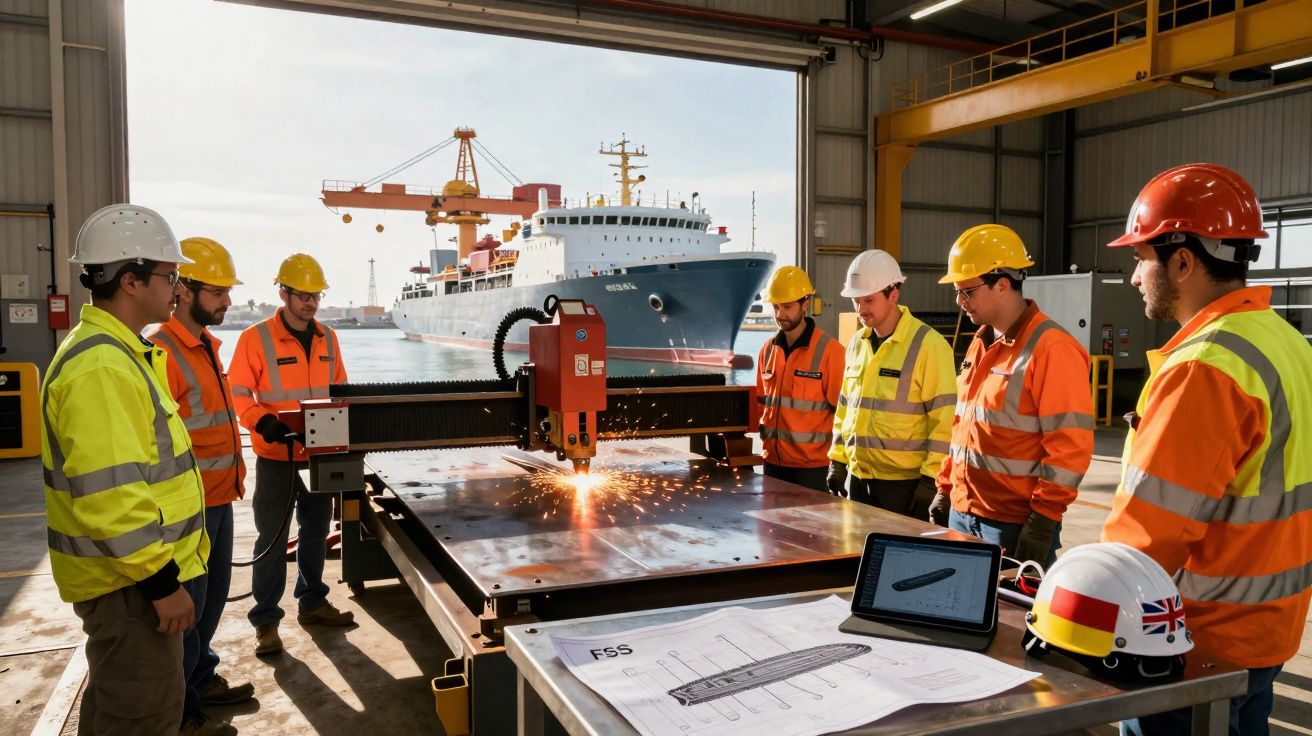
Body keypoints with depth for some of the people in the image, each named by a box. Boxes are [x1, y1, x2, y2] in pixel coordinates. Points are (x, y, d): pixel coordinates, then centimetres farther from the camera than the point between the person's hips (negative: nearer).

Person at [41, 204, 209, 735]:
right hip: (130, 579, -11)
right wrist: (161, 579, -23)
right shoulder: (101, 366, -24)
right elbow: (109, 494, -29)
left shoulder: (117, 351, 11)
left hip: (129, 570, 11)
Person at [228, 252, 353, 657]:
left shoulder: (328, 338, 6)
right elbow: (238, 394, -12)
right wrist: (263, 423, -27)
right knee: (272, 538, 3)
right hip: (276, 456, -5)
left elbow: (340, 390, 13)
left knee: (315, 531, 16)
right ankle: (266, 619, 13)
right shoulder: (256, 337, -11)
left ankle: (312, 602, 31)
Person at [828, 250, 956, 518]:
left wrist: (931, 479, -14)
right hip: (858, 478, 7)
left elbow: (944, 418, -13)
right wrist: (837, 460, 13)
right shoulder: (857, 343, 10)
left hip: (905, 483, -6)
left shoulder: (928, 344, -12)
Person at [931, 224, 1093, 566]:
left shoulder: (1052, 348, -14)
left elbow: (1070, 447, -17)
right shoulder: (981, 343, 12)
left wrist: (1043, 521, -18)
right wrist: (946, 489, 15)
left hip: (1016, 526, -8)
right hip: (962, 514, 8)